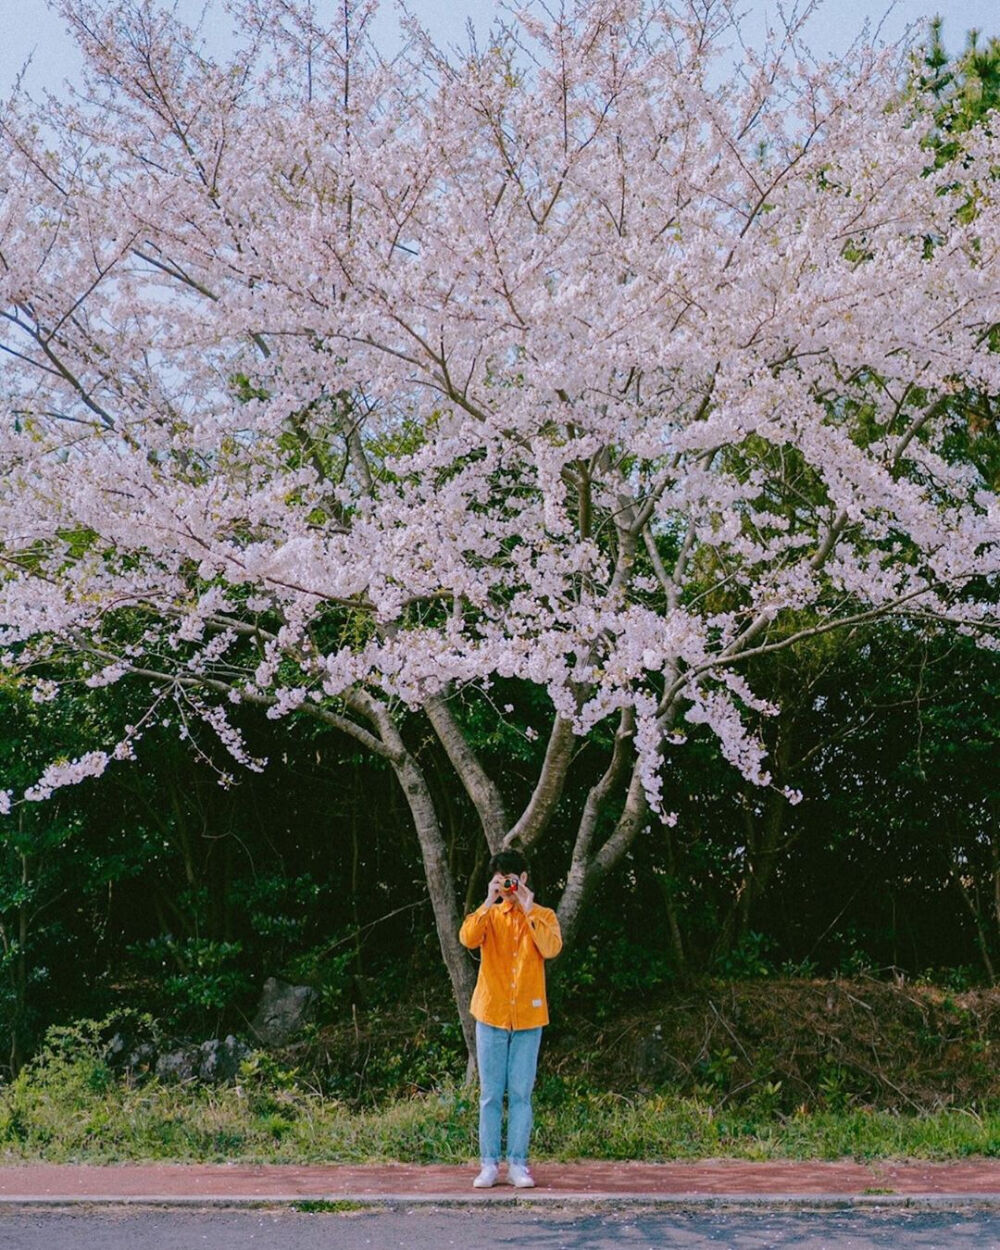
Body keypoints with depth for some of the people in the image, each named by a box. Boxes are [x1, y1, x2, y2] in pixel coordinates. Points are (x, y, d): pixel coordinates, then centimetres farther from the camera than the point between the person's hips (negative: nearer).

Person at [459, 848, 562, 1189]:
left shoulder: (544, 916, 4)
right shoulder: (489, 915, 5)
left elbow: (551, 948, -17)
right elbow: (468, 939, -16)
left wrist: (528, 911, -16)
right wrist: (489, 903, -19)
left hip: (528, 1018, -1)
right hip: (491, 1015, 1)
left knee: (521, 1094, 2)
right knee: (491, 1095, 4)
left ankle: (517, 1164, 8)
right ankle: (489, 1164, 9)